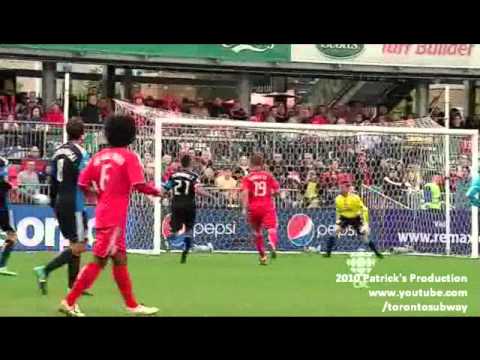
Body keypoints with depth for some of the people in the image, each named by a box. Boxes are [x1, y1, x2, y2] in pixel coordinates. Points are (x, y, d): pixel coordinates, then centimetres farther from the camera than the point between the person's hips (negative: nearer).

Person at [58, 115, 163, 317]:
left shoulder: (99, 156, 8)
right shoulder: (129, 157, -9)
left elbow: (82, 184, 5)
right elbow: (139, 185, -18)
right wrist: (156, 192, 0)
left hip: (104, 215, 8)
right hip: (114, 218, -8)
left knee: (120, 260, 14)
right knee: (99, 261, -3)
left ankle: (132, 305, 21)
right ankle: (69, 302, -3)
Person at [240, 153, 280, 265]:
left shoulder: (247, 178, 1)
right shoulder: (268, 175, 5)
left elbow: (245, 193, -13)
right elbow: (277, 190, 1)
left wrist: (245, 208, -15)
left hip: (253, 208, 1)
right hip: (268, 206, -1)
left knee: (257, 232, 18)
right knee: (271, 228, -10)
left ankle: (263, 256, 25)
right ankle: (273, 246, -42)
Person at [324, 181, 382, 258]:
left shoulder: (355, 198, -20)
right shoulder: (338, 199, -8)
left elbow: (364, 209, -15)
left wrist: (365, 223, -17)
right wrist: (337, 221, 6)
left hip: (356, 218, -3)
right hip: (344, 218, 3)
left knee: (365, 237, -5)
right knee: (334, 233, -17)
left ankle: (377, 253, 8)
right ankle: (328, 252, -13)